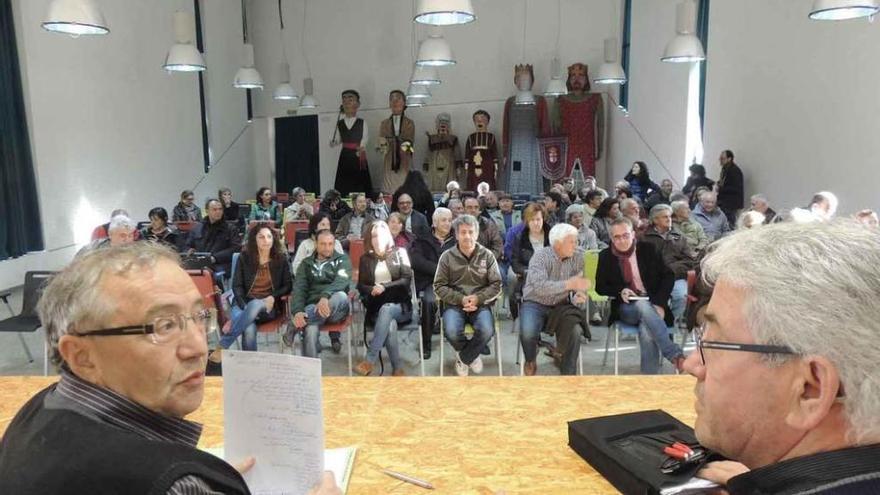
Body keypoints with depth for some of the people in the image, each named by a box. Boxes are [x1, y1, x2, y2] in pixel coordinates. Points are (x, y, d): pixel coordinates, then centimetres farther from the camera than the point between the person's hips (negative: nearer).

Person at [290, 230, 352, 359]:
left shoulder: (342, 260, 12)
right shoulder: (306, 264, 18)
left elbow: (341, 282, -9)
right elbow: (299, 289, 4)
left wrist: (325, 296, -31)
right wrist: (298, 311, -18)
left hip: (335, 308, 0)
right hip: (312, 305, 1)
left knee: (341, 295, -37)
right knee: (311, 331, -33)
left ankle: (297, 326, -29)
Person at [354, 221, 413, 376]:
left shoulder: (399, 253, 9)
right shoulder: (365, 258, 15)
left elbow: (407, 280, -1)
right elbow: (361, 286, 10)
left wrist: (385, 287, -16)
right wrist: (372, 290, -13)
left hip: (400, 305, -1)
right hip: (376, 307, 1)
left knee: (386, 310, -38)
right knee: (390, 325, -35)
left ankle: (370, 360, -41)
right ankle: (398, 369, -30)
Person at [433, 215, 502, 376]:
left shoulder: (487, 255, 5)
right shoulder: (447, 257, 2)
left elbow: (496, 285, 3)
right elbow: (439, 286, 1)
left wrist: (478, 298, -14)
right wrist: (461, 299, -14)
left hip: (481, 303, 0)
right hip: (454, 303, 0)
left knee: (487, 331, -30)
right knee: (451, 332, -30)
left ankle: (463, 358, 2)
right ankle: (471, 356, 7)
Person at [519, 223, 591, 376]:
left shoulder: (578, 257, -3)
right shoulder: (540, 256, -15)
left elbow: (581, 285, 0)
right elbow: (539, 287, -30)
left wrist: (578, 296, -24)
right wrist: (569, 284, -39)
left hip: (561, 305, 3)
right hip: (536, 304, -3)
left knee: (575, 330, -26)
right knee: (527, 332, -30)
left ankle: (568, 374, -5)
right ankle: (530, 360, 6)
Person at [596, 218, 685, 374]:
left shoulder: (648, 250, 4)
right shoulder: (606, 256, 4)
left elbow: (668, 275, 3)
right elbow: (600, 287, 10)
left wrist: (659, 303, -12)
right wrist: (620, 291, -12)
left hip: (653, 304, 0)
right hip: (626, 307, 0)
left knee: (646, 330, -34)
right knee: (643, 305, -36)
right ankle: (675, 355, -39)